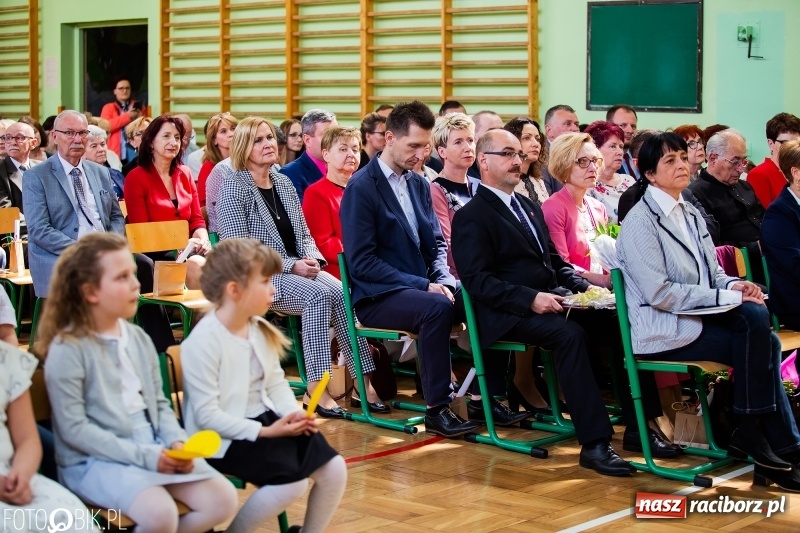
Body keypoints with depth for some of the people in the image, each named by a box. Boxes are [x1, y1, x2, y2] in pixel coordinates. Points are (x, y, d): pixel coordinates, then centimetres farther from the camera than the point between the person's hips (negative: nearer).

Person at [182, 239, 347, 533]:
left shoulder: (260, 329, 7)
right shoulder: (203, 342, -19)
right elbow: (207, 415, -20)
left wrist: (293, 412, -9)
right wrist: (264, 432, -21)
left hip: (265, 421, 8)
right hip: (226, 437, -8)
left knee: (334, 469, -6)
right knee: (292, 482, -23)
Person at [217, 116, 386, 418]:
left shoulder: (284, 184, 15)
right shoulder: (234, 187, -6)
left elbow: (304, 234, 19)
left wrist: (312, 259, -5)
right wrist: (292, 265, -19)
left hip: (298, 269, 6)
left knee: (343, 294, -23)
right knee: (319, 295, -31)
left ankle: (364, 381, -23)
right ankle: (316, 388, -31)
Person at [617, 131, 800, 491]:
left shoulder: (690, 215, 16)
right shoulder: (641, 221, -9)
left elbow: (713, 273, 19)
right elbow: (659, 293, -18)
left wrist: (734, 285, -5)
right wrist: (725, 296, -19)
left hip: (696, 318, 7)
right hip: (662, 331, -7)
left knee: (756, 315, -22)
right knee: (761, 343, -21)